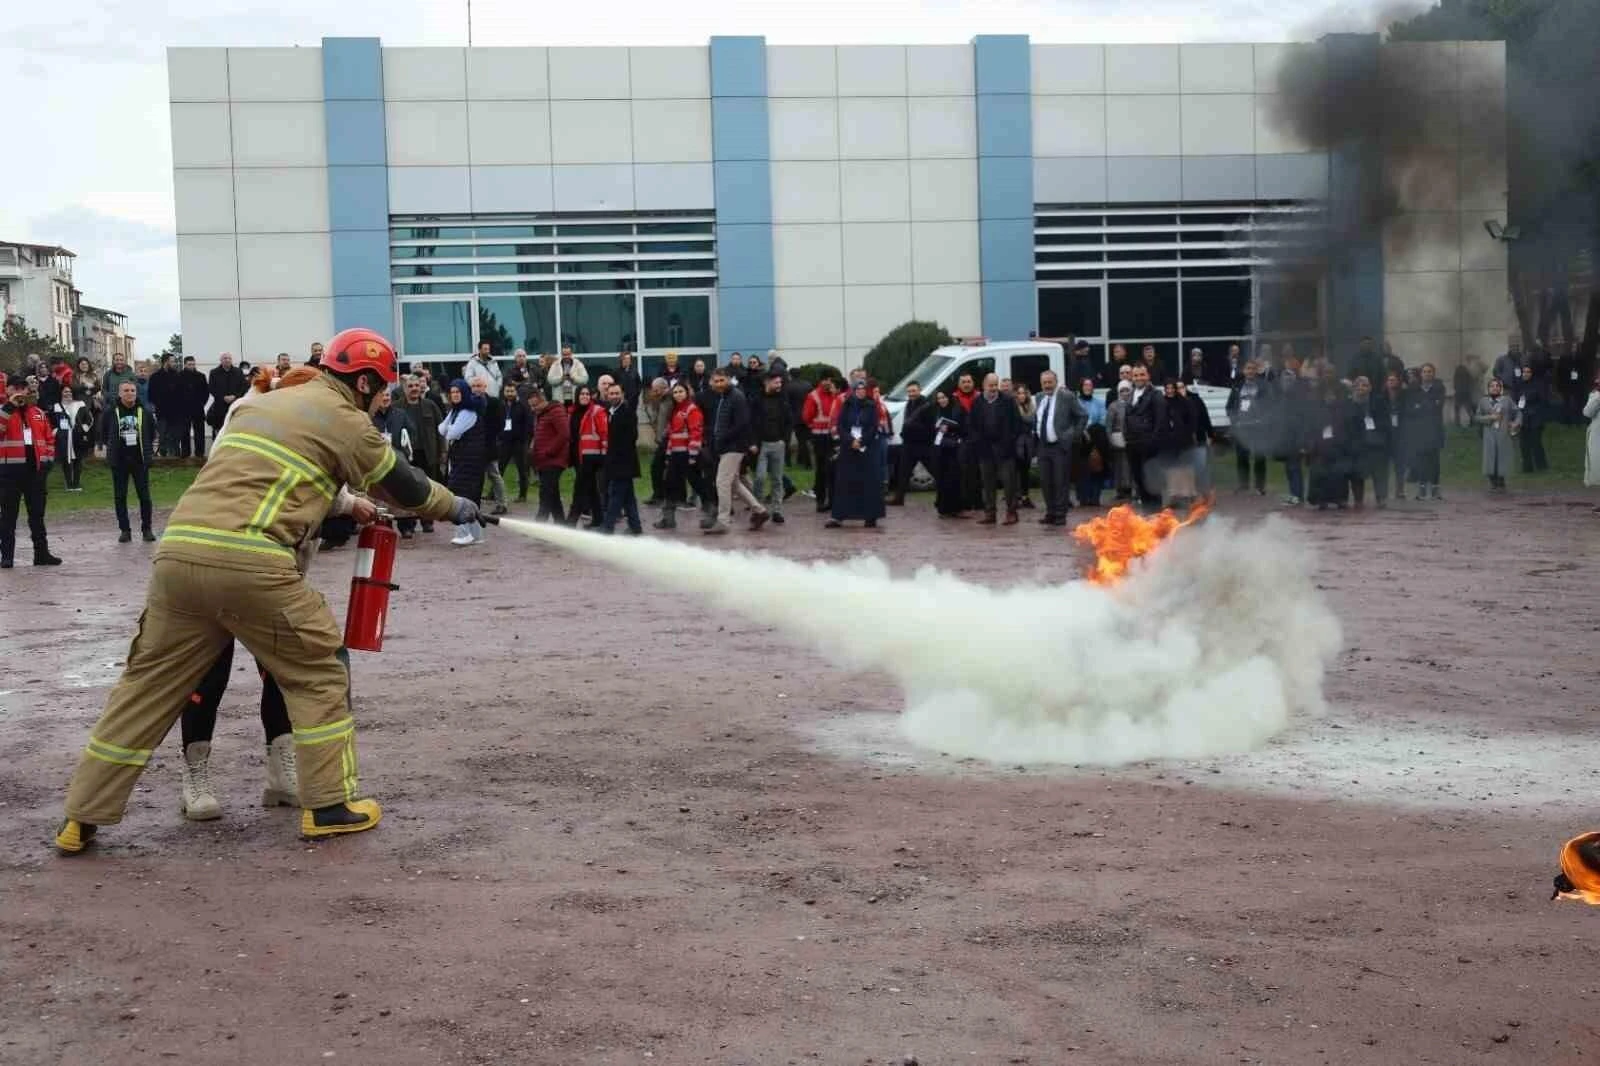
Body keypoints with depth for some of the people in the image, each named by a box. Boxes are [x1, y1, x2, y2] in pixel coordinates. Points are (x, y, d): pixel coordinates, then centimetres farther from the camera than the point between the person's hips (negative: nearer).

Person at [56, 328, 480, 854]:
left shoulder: (264, 404, 28)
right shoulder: (346, 421, 7)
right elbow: (404, 486, 16)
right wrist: (455, 507, 35)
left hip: (179, 553, 7)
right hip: (249, 563, -7)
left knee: (150, 682, 14)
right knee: (318, 670, 12)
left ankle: (82, 819, 16)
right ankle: (329, 805, 13)